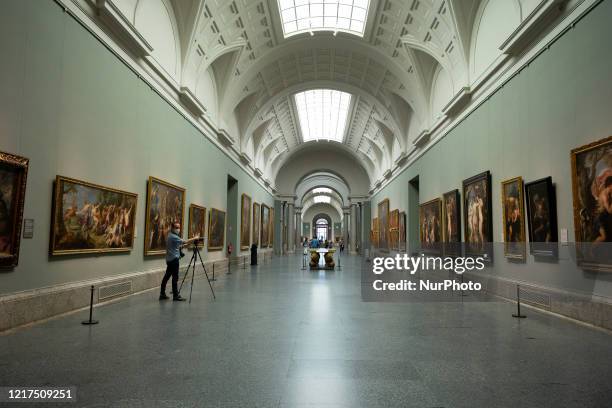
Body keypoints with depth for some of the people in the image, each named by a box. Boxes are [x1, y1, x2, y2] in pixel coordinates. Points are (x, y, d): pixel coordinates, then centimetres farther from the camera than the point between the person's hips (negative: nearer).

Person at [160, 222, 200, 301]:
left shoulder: (171, 236, 15)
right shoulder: (173, 237, -15)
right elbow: (185, 242, -20)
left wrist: (182, 245, 11)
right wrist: (195, 238, -12)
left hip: (170, 259, 10)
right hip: (174, 259, -10)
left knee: (167, 276, 11)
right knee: (175, 278, -8)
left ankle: (162, 294, 16)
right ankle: (176, 296, -7)